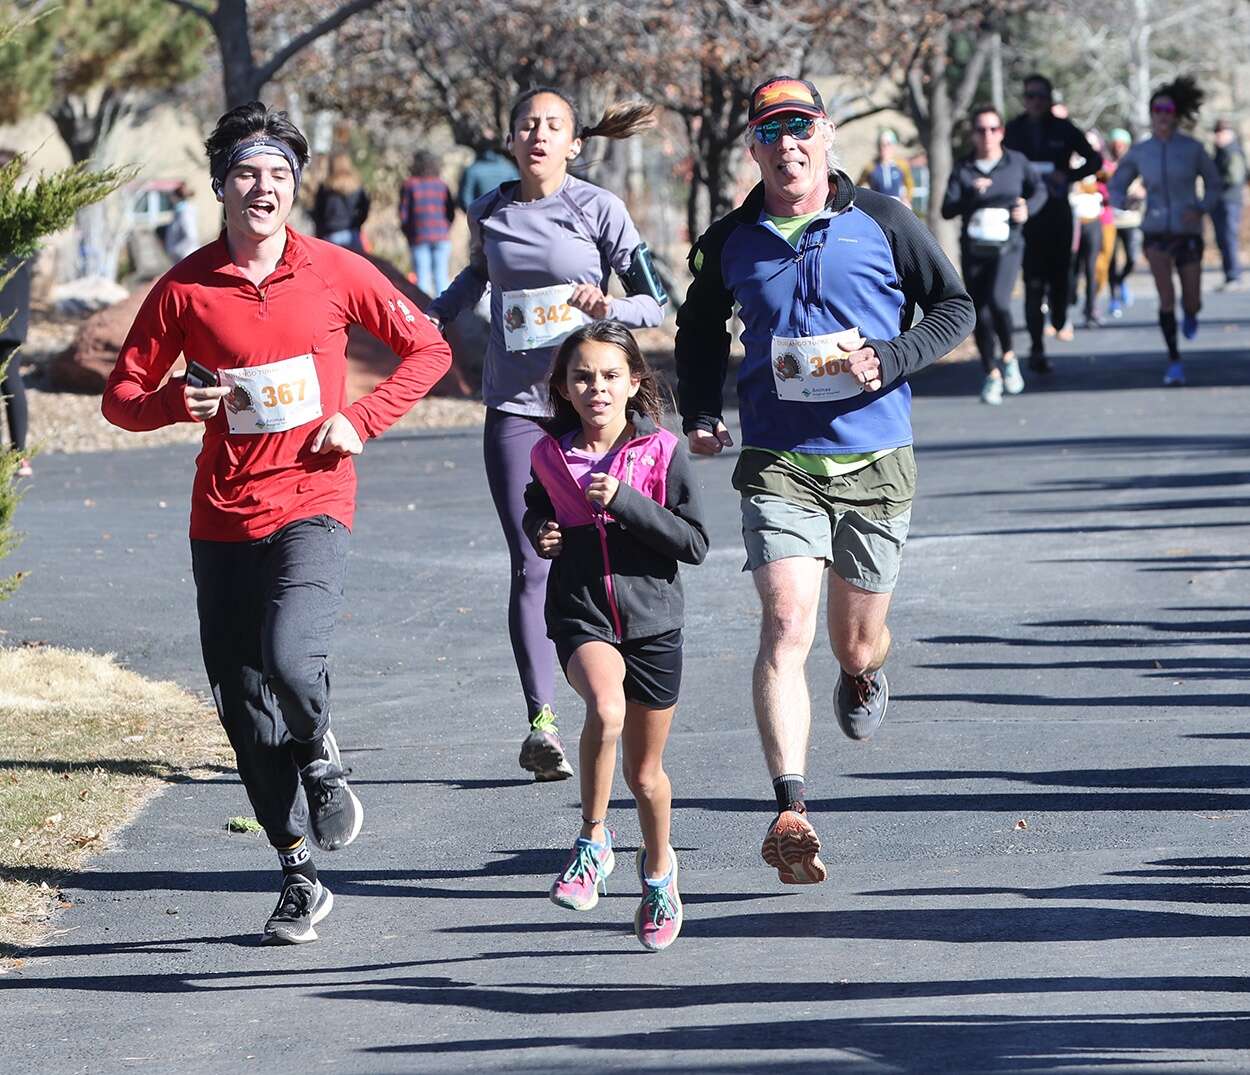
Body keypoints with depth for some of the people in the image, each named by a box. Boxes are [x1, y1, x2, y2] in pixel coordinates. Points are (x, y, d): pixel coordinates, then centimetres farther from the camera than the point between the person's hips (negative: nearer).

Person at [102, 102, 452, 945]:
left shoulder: (335, 273, -1)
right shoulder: (186, 288, 1)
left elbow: (429, 349, 9)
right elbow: (121, 396, 8)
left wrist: (361, 418, -4)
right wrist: (178, 401, -13)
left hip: (312, 505, -2)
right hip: (223, 520, 3)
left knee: (289, 658, -26)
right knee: (245, 708, 4)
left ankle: (322, 759, 9)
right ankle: (300, 878, 19)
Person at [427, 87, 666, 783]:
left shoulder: (599, 209, -2)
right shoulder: (489, 214, 8)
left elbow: (655, 302, -2)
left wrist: (608, 305, -22)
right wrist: (428, 319, 13)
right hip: (515, 407, 2)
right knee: (531, 566, -7)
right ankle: (542, 723, -13)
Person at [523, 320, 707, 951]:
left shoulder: (661, 452, -7)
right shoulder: (550, 456, 1)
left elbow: (695, 544, -11)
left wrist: (625, 501, -20)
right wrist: (541, 535, 0)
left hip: (652, 620, 0)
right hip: (580, 615, 0)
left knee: (644, 773, 12)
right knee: (605, 706, -34)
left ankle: (658, 867, 41)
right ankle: (593, 841, -17)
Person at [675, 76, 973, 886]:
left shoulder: (881, 223, -2)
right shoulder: (732, 243, 3)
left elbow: (956, 306, 4)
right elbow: (700, 330, 21)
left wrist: (893, 357, -13)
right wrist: (699, 411, 6)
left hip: (875, 464, 1)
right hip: (779, 468, 0)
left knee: (857, 642, 15)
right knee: (786, 628, -19)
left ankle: (864, 673, 55)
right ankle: (791, 814, -27)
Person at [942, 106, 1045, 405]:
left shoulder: (1017, 162, 5)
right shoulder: (963, 169, 4)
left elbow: (1039, 190, 18)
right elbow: (947, 210, -2)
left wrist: (1028, 208, -2)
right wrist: (971, 195, -19)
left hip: (1006, 246, -2)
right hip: (973, 249, 2)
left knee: (997, 301, -25)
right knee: (980, 314, 1)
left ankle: (1009, 357, 0)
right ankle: (991, 375, 18)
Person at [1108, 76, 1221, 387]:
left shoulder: (1193, 148, -5)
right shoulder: (1139, 152, -1)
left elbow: (1213, 184, 5)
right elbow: (1116, 186, 11)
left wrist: (1201, 209, -14)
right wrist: (1122, 204, -11)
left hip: (1188, 232, 0)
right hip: (1156, 232, 0)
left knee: (1192, 304, 4)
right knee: (1166, 296, -17)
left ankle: (1189, 314, 44)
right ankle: (1174, 362, -7)